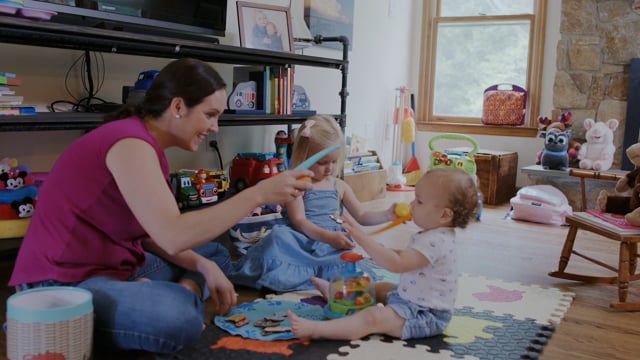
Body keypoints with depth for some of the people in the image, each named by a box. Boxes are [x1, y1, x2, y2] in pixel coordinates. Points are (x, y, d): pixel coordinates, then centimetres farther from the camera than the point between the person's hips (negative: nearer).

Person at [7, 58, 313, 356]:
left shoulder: (145, 143, 9)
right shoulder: (130, 143, -22)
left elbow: (151, 232, 7)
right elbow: (173, 237, -31)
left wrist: (205, 268, -6)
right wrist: (258, 194, -28)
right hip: (64, 284, -10)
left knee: (216, 256, 16)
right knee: (180, 319, -36)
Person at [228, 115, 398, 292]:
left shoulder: (339, 186, 17)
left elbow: (362, 216, 18)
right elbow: (299, 221, -11)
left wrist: (387, 215, -1)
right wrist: (328, 237, -25)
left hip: (333, 246, 4)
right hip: (304, 243, -4)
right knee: (279, 236, -34)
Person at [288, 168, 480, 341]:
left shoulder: (434, 241, -28)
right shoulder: (434, 235, 7)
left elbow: (396, 264, -36)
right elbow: (408, 256, 23)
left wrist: (362, 238, -36)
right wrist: (380, 251, 10)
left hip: (424, 315, -11)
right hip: (410, 297, 11)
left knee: (374, 317, -25)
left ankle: (315, 329, -35)